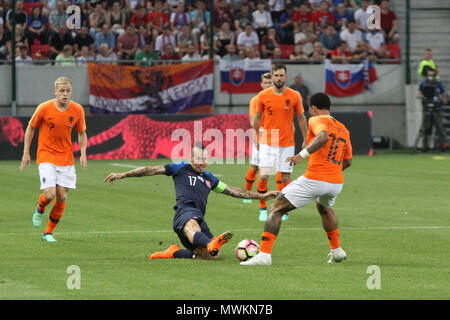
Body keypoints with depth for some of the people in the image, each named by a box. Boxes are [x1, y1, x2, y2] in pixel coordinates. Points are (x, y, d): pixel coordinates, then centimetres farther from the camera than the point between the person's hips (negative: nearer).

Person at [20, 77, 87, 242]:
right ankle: (40, 209, 20)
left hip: (66, 159, 3)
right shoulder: (44, 108, -11)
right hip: (46, 157, -3)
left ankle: (48, 233, 16)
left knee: (62, 197, 0)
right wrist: (26, 153, 2)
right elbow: (30, 128, 2)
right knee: (50, 195, -17)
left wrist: (83, 154, -3)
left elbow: (82, 133, 11)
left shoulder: (77, 110, -4)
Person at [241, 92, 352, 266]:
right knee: (324, 208, 41)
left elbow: (324, 136, -25)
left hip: (314, 179, -7)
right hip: (336, 182, 7)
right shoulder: (343, 130, 19)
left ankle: (264, 254, -13)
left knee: (276, 210, 0)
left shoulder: (316, 120, -1)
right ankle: (336, 250, 39)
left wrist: (302, 155, -30)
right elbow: (347, 161, 23)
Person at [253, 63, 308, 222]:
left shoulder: (294, 96, -3)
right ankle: (263, 209, 5)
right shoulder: (263, 96, -2)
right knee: (263, 176, -10)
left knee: (285, 178, 2)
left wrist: (305, 139, 5)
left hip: (287, 143, 0)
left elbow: (301, 118, 7)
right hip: (267, 142, 0)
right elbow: (258, 118, 10)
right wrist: (257, 138, 13)